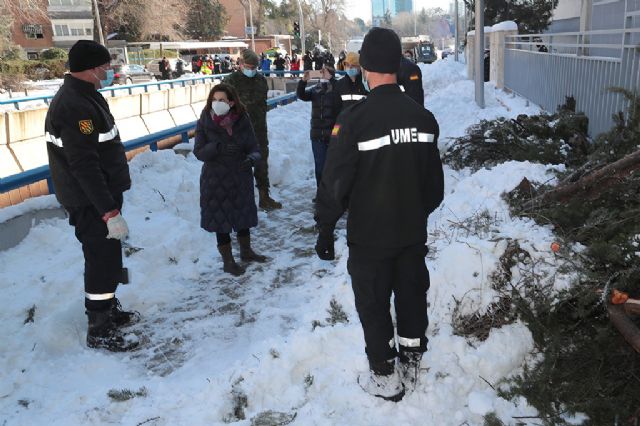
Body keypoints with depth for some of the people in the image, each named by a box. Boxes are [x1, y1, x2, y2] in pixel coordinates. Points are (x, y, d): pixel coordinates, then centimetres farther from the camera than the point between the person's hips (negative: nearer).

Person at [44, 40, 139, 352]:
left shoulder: (80, 96, 11)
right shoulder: (76, 106, -24)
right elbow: (84, 166, -28)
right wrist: (110, 211, -28)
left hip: (99, 195, 10)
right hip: (91, 203, -10)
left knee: (107, 256, 22)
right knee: (102, 260, 0)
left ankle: (108, 310, 39)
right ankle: (100, 331, 15)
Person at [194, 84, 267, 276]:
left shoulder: (242, 121, -8)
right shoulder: (205, 123, -12)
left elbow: (254, 148, -6)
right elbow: (199, 152, -11)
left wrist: (251, 158, -29)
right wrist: (219, 147, -28)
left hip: (240, 178, 3)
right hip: (216, 180, -2)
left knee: (244, 216, 18)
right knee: (221, 218, 7)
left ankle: (246, 251, 42)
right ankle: (228, 261, 24)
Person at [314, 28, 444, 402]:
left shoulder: (353, 121, -20)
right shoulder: (423, 117, -2)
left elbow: (335, 183, -16)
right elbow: (435, 179, 7)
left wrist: (325, 229, -3)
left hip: (369, 237, -5)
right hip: (414, 233, 5)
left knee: (374, 305, 11)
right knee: (412, 297, 18)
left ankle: (386, 378, 25)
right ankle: (411, 368, 34)